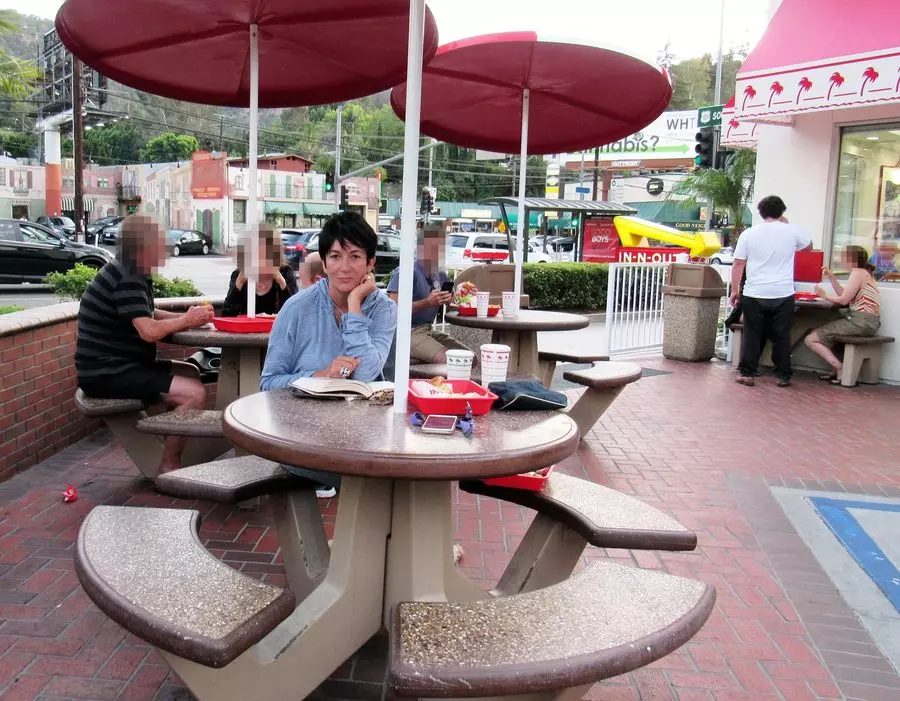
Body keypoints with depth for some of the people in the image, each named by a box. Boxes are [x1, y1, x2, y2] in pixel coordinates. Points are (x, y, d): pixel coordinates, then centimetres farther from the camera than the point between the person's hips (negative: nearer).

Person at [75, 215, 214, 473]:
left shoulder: (133, 273, 13)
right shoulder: (126, 279, -20)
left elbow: (149, 316, 20)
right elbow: (150, 331, -28)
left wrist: (188, 317, 3)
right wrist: (187, 320, -10)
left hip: (118, 365, 11)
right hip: (107, 373, -11)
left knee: (191, 373, 19)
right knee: (195, 393, -19)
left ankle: (173, 444, 20)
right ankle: (168, 468, -8)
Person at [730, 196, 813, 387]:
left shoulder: (749, 234, 1)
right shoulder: (793, 231, 1)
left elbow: (738, 264, 0)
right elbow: (809, 246, 23)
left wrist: (734, 290, 8)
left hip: (754, 294, 0)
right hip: (783, 294, 0)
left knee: (752, 335, 7)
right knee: (781, 336, 8)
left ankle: (747, 374, 8)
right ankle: (783, 375, 14)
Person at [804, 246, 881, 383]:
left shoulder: (858, 272, -9)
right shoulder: (864, 272, 22)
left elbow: (843, 300, -14)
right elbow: (844, 295, 17)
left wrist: (825, 295, 1)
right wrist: (831, 277, 12)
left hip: (860, 321, -10)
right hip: (865, 321, 10)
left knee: (810, 339, -9)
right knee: (818, 332, 25)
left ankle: (841, 370, -14)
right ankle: (835, 369, 14)